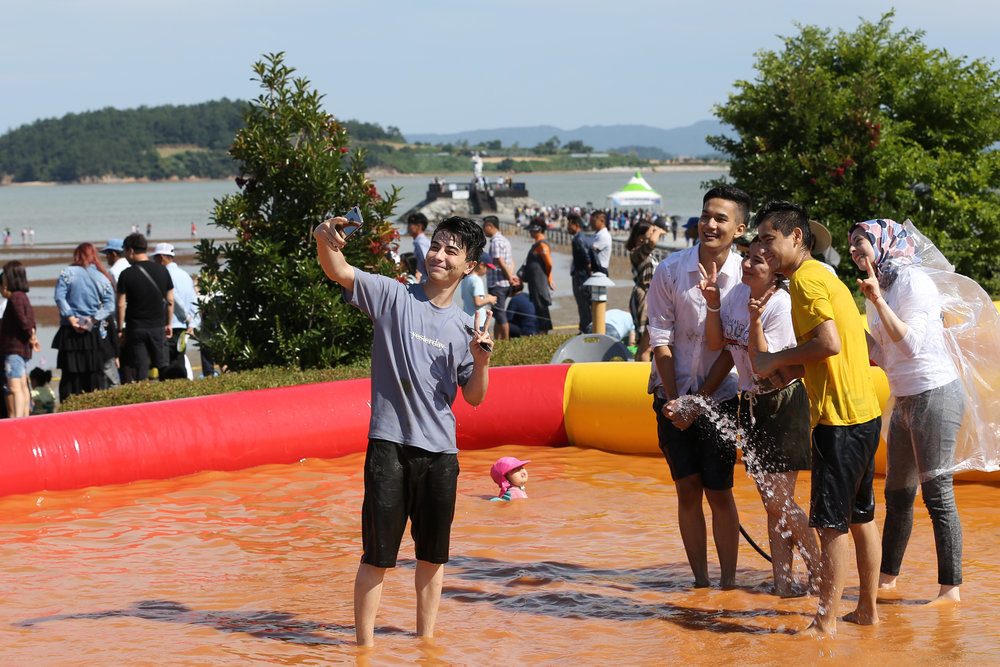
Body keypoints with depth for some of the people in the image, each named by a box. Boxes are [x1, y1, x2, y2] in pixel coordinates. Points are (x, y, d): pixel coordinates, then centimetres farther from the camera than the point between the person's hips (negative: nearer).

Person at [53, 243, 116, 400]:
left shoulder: (67, 273, 1)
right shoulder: (103, 276, 5)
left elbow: (59, 298, -10)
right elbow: (109, 305, -4)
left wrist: (71, 318, -11)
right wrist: (94, 319, -8)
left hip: (70, 332, -1)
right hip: (95, 333, 1)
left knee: (70, 374, 1)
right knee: (95, 374, 6)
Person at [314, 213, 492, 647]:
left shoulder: (465, 327, 10)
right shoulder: (393, 296, 1)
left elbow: (474, 397, 11)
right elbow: (338, 272, -12)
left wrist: (481, 359, -8)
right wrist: (325, 240, -32)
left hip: (441, 452, 4)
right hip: (390, 445, -4)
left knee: (433, 555, 13)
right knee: (378, 555, -4)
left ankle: (425, 640, 27)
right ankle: (365, 645, 4)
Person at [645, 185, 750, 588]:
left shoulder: (745, 278, -8)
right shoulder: (671, 270, -6)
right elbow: (661, 339, -3)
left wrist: (699, 401, -11)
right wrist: (673, 399, -9)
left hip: (719, 396, -1)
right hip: (673, 395, 1)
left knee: (719, 492, -1)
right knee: (687, 489, 3)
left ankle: (728, 581, 9)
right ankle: (700, 581, 10)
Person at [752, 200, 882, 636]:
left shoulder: (805, 278, -11)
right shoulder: (827, 279, 19)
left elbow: (829, 342, -22)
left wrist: (777, 360, -9)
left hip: (839, 419, -10)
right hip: (865, 413, 10)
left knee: (831, 524, -5)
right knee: (860, 517, 17)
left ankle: (826, 623, -2)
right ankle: (868, 610, 25)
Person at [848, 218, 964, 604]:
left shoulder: (913, 281, -12)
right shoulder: (877, 289, 15)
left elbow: (912, 344, -21)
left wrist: (878, 301, -24)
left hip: (935, 394, -9)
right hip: (905, 399, 9)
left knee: (937, 494, -8)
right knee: (897, 494, 14)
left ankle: (951, 587, -5)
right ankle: (886, 578, 23)